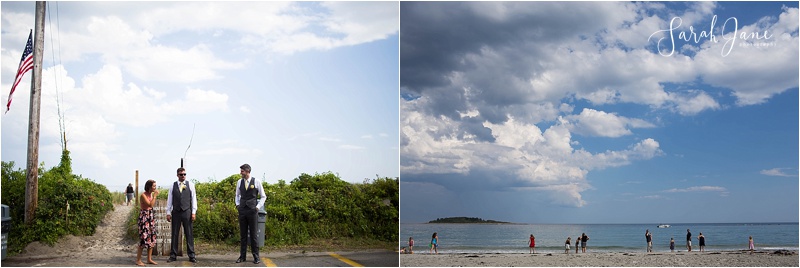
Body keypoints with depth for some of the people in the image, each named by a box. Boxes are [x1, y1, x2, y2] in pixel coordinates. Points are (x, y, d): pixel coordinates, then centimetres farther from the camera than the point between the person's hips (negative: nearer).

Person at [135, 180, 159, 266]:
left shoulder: (151, 194, 9)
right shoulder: (143, 195, -14)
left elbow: (153, 205, 10)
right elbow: (150, 205, -23)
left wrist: (154, 196, 5)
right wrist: (155, 196, -18)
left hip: (151, 217, 8)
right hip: (144, 217, -8)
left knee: (151, 238, 8)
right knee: (144, 238, -9)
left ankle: (149, 259, 15)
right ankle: (138, 260, -1)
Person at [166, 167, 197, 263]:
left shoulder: (190, 185, 4)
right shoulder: (173, 186, 6)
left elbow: (194, 199, 3)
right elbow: (169, 200, 8)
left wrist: (193, 212, -3)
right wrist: (168, 213, 2)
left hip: (187, 212, -1)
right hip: (176, 212, 1)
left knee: (189, 234, 0)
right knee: (174, 234, 5)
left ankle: (191, 255, 4)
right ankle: (173, 255, 11)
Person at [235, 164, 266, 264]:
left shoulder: (256, 181, -3)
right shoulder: (239, 182, 8)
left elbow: (263, 196, 4)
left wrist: (258, 207, -4)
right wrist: (237, 204, 9)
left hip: (252, 210, -3)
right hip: (242, 210, 3)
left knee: (253, 234, 0)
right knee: (242, 234, 6)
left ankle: (256, 256, 6)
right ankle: (242, 256, 13)